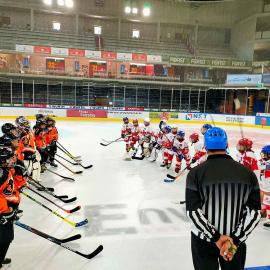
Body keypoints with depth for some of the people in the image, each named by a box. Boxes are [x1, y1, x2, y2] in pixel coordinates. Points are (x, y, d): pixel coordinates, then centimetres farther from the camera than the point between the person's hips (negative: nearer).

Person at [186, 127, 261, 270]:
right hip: (235, 240, 2)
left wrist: (216, 238, -12)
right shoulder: (248, 173, -6)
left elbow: (193, 211, -17)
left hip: (204, 241, -1)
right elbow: (254, 212, -9)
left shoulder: (196, 173, -14)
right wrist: (235, 240, -11)